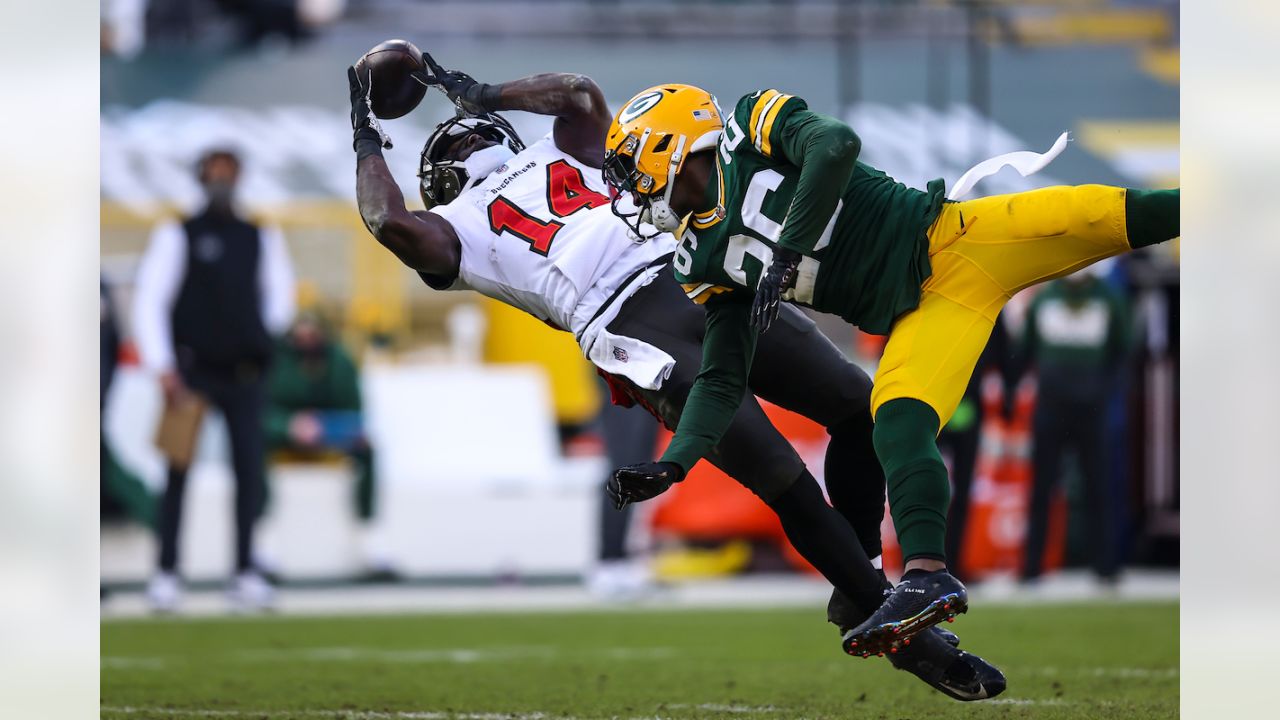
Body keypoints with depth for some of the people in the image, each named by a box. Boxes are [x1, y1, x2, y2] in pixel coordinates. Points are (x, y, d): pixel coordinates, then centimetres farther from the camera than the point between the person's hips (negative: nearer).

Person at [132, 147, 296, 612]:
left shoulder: (262, 239, 11)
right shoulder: (177, 236, 2)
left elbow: (278, 294, 22)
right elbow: (149, 301, -3)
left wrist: (262, 334, 7)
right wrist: (163, 367, -11)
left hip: (245, 373, 3)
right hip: (192, 372, -3)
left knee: (250, 468, -1)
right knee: (178, 473, -2)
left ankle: (246, 573, 4)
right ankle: (166, 573, 3)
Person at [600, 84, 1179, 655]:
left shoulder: (756, 124, -2)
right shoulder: (704, 261, 14)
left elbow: (836, 146, -22)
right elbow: (723, 382, 13)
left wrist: (785, 255, -25)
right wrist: (673, 464, -2)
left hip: (947, 238, -4)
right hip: (920, 311, 4)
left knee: (1095, 218, -21)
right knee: (897, 422, -20)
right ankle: (926, 575, -32)